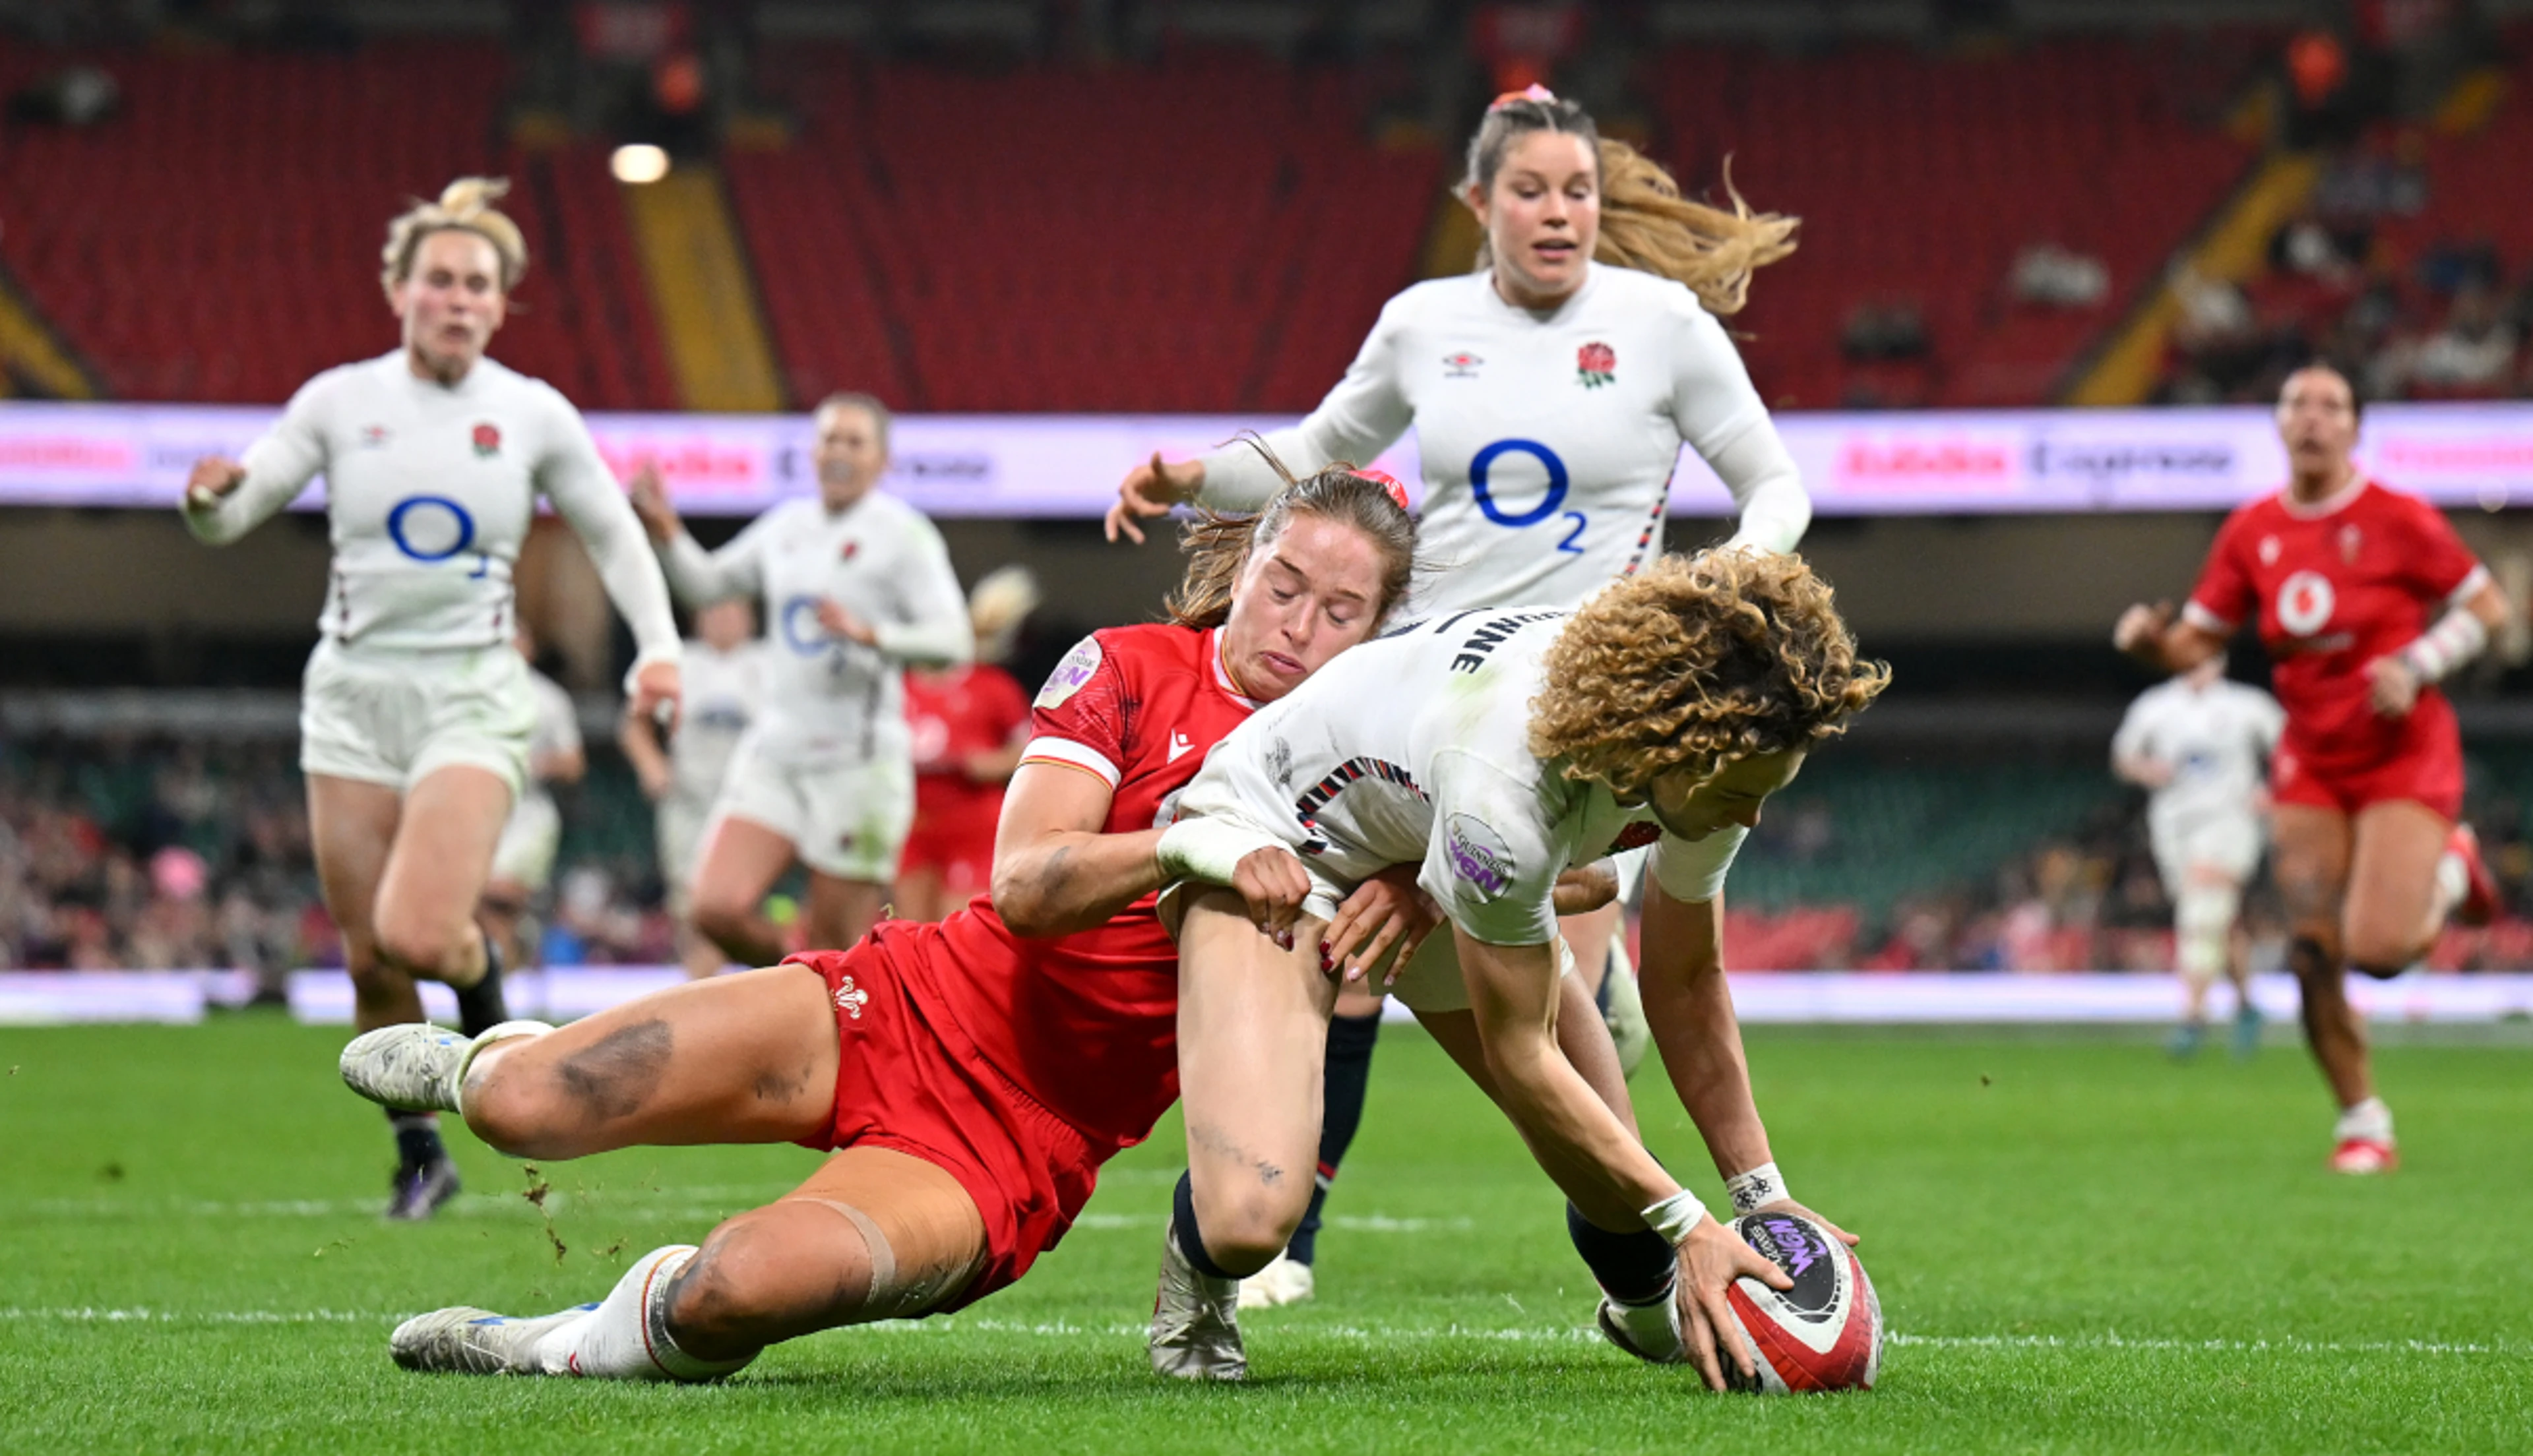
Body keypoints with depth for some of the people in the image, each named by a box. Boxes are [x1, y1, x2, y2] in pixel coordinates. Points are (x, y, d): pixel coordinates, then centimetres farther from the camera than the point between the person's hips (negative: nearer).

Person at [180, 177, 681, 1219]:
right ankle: (418, 1155, 19)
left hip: (471, 693, -2)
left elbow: (613, 535, 12)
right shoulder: (338, 402, 2)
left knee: (419, 933, -21)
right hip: (354, 690, 2)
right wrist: (211, 496, -19)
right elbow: (231, 517, 5)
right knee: (367, 956, 1)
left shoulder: (535, 415, 0)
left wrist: (658, 647, 0)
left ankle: (485, 989, 15)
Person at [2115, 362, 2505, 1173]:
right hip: (2310, 763, 4)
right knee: (2313, 953, -5)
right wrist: (2151, 642, -15)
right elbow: (2197, 643, 7)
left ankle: (2450, 871, 16)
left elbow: (2488, 608, -3)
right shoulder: (2252, 533, 1)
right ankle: (2361, 1122, 12)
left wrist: (2416, 667, -17)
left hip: (2403, 756, -4)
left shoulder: (2397, 520, -10)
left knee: (2376, 949, -17)